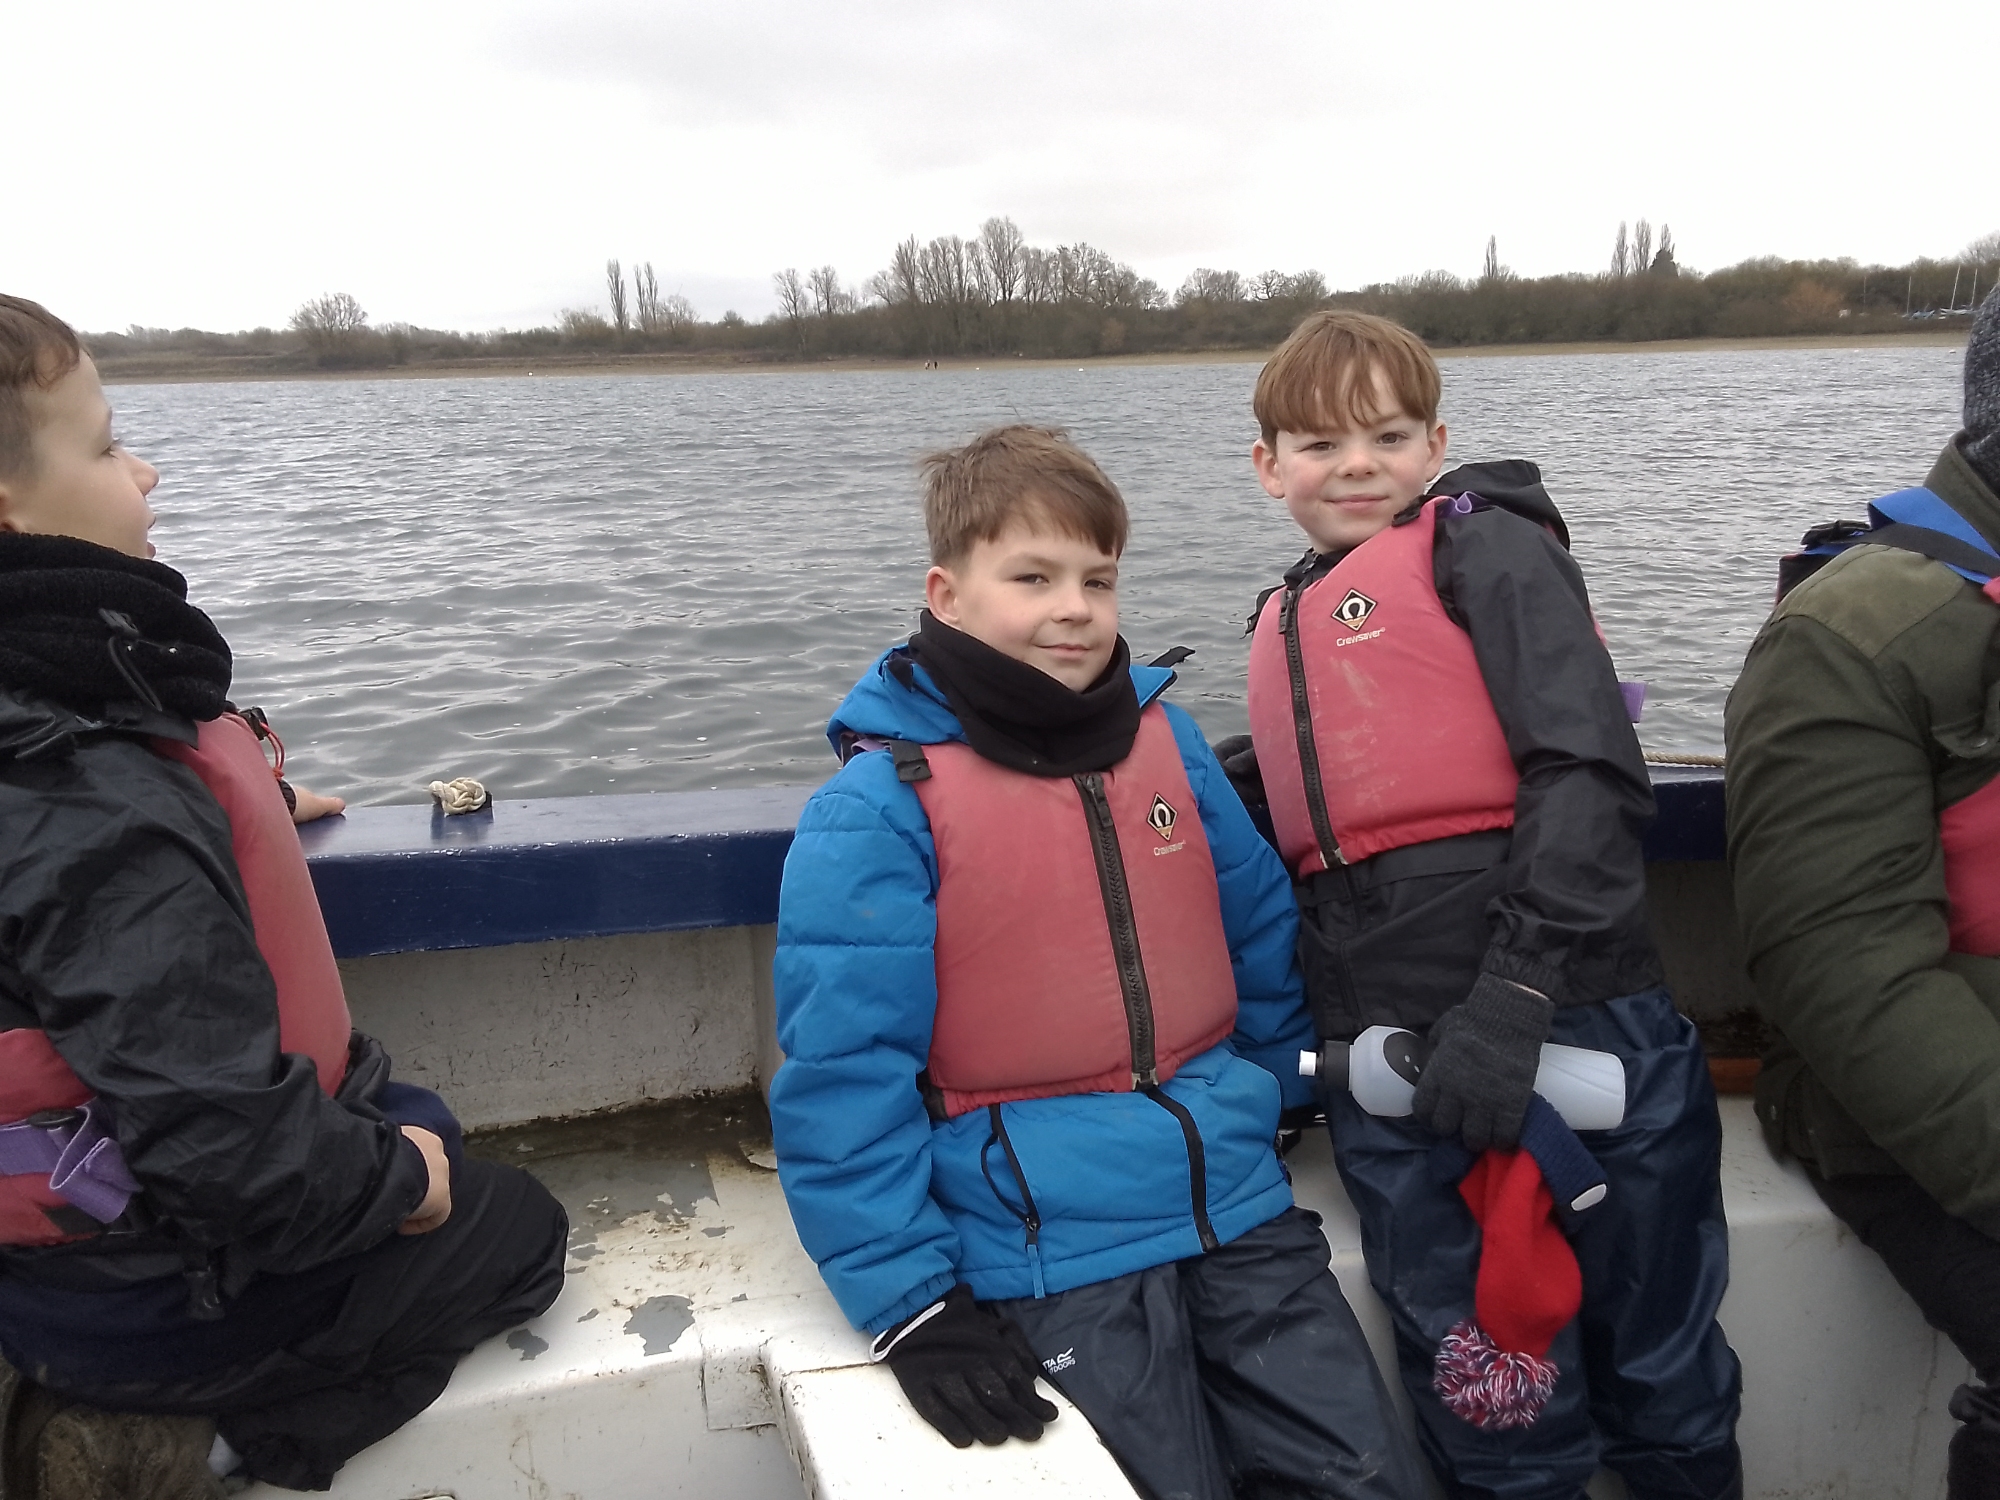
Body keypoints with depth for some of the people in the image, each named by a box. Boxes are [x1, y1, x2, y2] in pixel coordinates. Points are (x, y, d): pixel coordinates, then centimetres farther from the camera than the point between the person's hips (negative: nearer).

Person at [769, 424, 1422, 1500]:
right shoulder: (877, 810, -13)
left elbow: (1263, 935, 16)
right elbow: (841, 1075, -14)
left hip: (1240, 1212, 6)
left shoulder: (1167, 739, 4)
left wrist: (1276, 1094, 20)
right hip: (1051, 1260, -5)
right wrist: (909, 1302, -15)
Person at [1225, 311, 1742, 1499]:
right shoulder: (1285, 624, 19)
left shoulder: (1485, 544, 0)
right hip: (1389, 1066, 5)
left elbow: (1591, 770, -13)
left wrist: (1515, 994, -21)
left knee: (1654, 1366, 13)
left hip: (1569, 1027, -4)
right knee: (1487, 1396, 14)